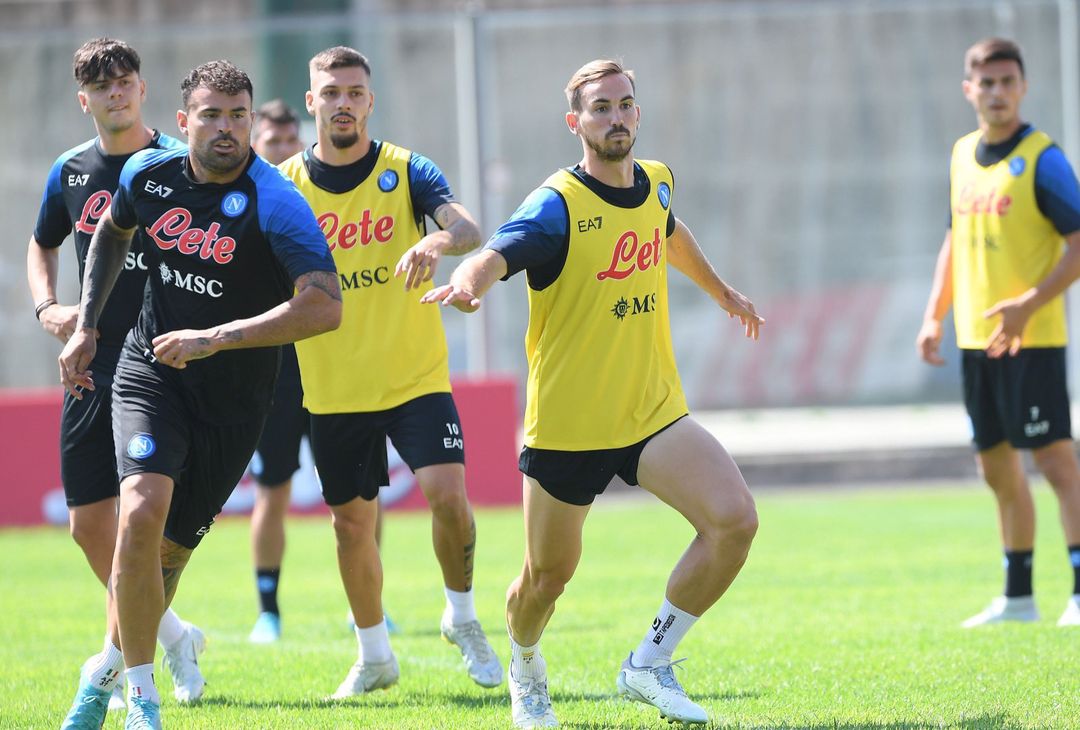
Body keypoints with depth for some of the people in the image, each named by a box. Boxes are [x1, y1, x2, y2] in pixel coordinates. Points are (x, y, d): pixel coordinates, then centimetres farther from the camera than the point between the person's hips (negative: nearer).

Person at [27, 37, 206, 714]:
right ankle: (172, 633, 24)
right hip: (94, 363, 5)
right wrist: (47, 308, 10)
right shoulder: (70, 172, 10)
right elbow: (42, 244, 27)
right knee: (88, 522, 5)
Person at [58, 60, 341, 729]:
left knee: (168, 551, 6)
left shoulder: (276, 203, -18)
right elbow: (112, 234, 22)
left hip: (234, 398, -1)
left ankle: (108, 668, 34)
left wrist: (216, 338, -29)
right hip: (150, 371, 2)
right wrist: (86, 328, 17)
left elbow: (325, 307, -28)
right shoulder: (148, 173, -3)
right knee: (142, 513, -23)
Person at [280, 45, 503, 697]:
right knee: (352, 522, 8)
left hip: (416, 375, -2)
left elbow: (469, 228, -20)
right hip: (334, 390, 2)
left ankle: (463, 616, 7)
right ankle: (375, 656, 27)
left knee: (447, 491, -18)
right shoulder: (285, 186, 1)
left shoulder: (407, 172, -4)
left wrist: (438, 241, -43)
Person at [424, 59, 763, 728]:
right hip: (565, 423, -5)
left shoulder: (655, 184, 5)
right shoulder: (558, 206, -16)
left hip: (656, 413, 5)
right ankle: (526, 668, 42)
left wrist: (723, 292, 45)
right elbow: (497, 253, -35)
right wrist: (470, 279, -58)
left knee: (735, 520, -17)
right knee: (548, 576, 7)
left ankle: (650, 664, -1)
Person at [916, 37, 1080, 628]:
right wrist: (934, 317, 14)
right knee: (997, 468, 12)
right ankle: (1017, 597, 21)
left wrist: (1029, 305, -22)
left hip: (1031, 338, -7)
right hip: (975, 338, 7)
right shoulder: (963, 155, 11)